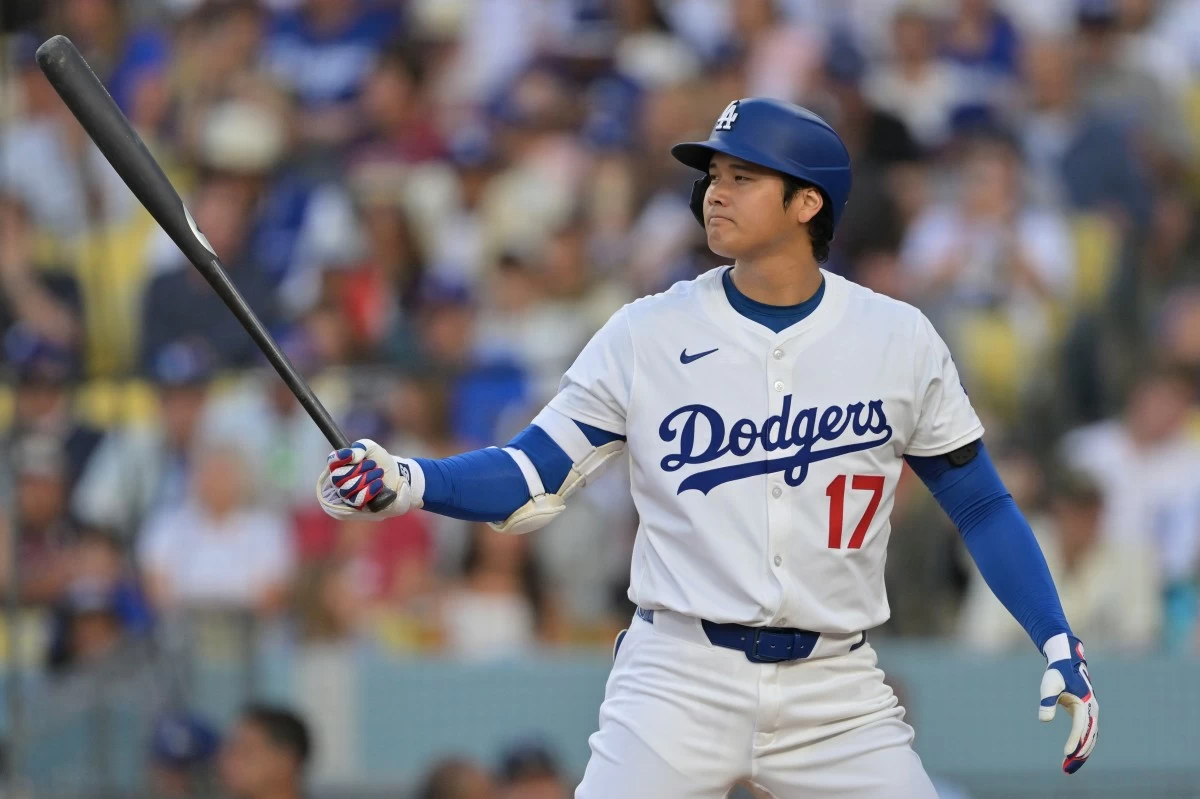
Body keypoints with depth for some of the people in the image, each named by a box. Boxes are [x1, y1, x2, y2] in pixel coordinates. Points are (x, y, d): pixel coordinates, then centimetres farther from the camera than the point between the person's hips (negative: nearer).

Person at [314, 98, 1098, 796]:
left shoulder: (900, 341, 2)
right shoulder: (646, 335, 0)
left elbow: (981, 505, 9)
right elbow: (529, 482, 1)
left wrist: (1059, 645, 0)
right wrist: (407, 482, -16)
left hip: (837, 691, 1)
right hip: (680, 679, -1)